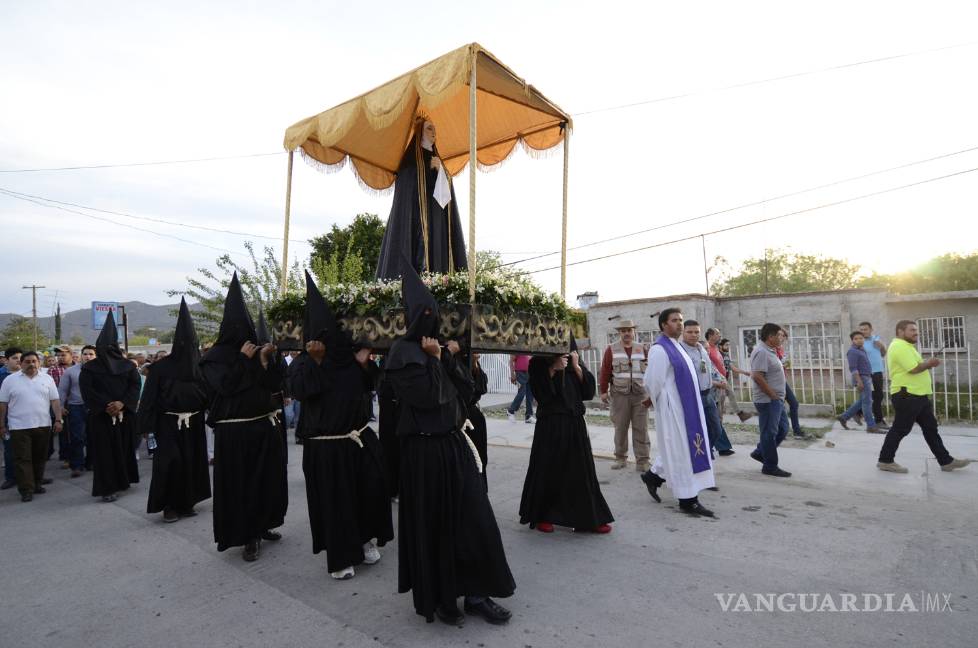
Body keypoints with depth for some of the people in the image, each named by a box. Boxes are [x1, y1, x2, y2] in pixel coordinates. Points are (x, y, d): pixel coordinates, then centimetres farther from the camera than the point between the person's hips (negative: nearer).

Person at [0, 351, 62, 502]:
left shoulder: (47, 379, 5)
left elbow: (55, 401, 5)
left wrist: (58, 420, -2)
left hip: (43, 425, 2)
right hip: (19, 427, -2)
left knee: (40, 457, 11)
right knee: (22, 459, -1)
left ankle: (37, 483, 23)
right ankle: (26, 490, 1)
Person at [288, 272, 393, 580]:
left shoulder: (350, 355, 6)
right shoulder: (303, 363, -4)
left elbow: (369, 386, 13)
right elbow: (300, 390, -21)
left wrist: (365, 364, -5)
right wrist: (314, 361, -30)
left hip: (360, 438, 4)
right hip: (325, 446, -3)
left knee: (372, 489, 3)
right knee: (333, 502, 3)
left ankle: (366, 538, 27)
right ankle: (340, 557, 20)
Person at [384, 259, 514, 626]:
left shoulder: (439, 348, 12)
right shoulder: (404, 353, -10)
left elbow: (466, 392, 7)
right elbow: (425, 396, -19)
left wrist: (449, 359, -4)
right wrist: (435, 360, -11)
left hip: (455, 444, 7)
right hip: (425, 450, -7)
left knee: (474, 519, 8)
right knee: (432, 525, 5)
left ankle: (475, 594, 21)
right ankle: (436, 598, 24)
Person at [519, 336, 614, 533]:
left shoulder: (574, 361, 11)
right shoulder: (539, 362, -2)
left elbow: (588, 389, 3)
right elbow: (538, 389, -14)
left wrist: (577, 367, -8)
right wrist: (553, 368, -21)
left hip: (575, 422, 4)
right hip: (550, 424, -4)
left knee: (582, 471, 7)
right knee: (549, 471, 3)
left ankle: (590, 518, 15)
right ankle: (541, 517, 19)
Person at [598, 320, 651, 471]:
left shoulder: (643, 349, 8)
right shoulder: (611, 350, 3)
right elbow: (605, 372, 0)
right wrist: (603, 391, -4)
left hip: (641, 395, 1)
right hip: (619, 395, -1)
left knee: (641, 428, 2)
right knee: (620, 427, 7)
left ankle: (642, 461, 8)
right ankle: (620, 457, 20)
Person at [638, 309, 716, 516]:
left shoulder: (676, 347, 13)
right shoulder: (659, 349, -16)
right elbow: (653, 382, -16)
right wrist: (661, 404, -2)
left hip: (686, 407, 9)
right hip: (672, 409, -9)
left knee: (685, 449, 16)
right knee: (680, 451, -2)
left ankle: (654, 475, 31)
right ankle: (687, 500, 8)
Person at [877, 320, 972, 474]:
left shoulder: (906, 346, 19)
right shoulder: (900, 346, -16)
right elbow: (914, 369, -23)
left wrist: (928, 364, 5)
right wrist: (929, 363, -4)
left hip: (918, 395, 11)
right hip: (906, 395, -11)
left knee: (931, 428, 14)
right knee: (900, 429, -4)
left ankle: (946, 461, 21)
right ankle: (885, 461, 4)